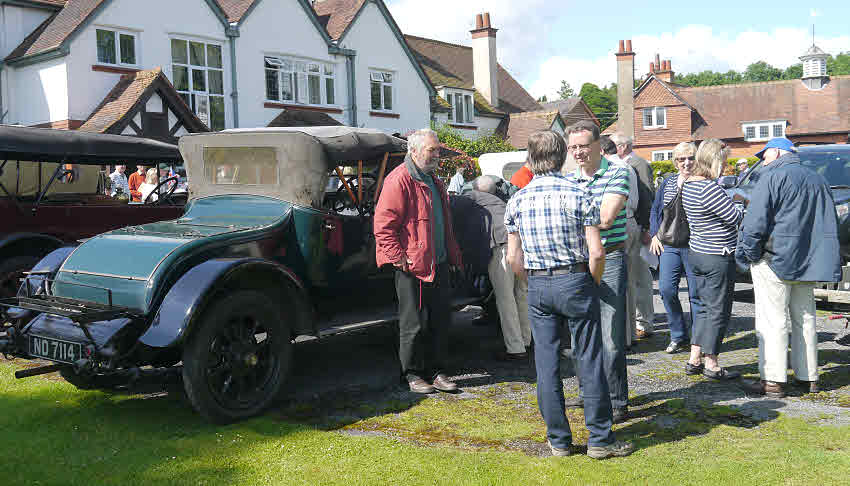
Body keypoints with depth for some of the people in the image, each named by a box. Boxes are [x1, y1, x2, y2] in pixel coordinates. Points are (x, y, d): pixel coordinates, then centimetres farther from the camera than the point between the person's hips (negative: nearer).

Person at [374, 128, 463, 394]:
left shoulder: (434, 181, 17)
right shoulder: (399, 181, -12)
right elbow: (383, 225, -17)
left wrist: (453, 255, 20)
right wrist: (398, 257, -19)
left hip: (439, 265, 8)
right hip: (412, 266, -8)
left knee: (440, 321, 11)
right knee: (414, 324, 2)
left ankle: (435, 370, 22)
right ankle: (412, 373, 15)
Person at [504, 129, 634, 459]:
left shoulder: (517, 201, 1)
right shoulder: (578, 195, -8)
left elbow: (513, 258, 3)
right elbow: (596, 252, -11)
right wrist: (593, 283, 5)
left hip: (537, 287, 3)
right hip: (576, 282, -3)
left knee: (546, 364, 9)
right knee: (590, 361, 6)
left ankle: (558, 440, 17)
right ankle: (599, 439, 13)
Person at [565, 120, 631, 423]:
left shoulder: (617, 174, -6)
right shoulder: (567, 180, 12)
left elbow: (605, 218, -16)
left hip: (609, 261, -6)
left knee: (611, 337, -4)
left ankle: (617, 401, 7)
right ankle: (587, 393, 28)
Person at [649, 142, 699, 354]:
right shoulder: (667, 183, 13)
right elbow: (655, 210, 19)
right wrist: (655, 234, 8)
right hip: (669, 244, 4)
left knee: (696, 293, 2)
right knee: (666, 289, -6)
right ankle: (679, 336, 9)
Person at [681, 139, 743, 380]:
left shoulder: (688, 184, 8)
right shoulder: (709, 188, -22)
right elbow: (736, 217, -16)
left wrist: (732, 201, 10)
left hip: (696, 252, 9)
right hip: (718, 257, -9)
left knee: (703, 307, 16)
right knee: (718, 311, 2)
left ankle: (694, 360, 21)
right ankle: (711, 365, 10)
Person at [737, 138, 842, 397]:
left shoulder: (773, 177, -8)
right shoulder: (818, 180, 17)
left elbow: (756, 221, -17)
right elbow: (829, 225, 20)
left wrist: (749, 253, -7)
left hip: (776, 261, -8)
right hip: (808, 263, 8)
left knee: (773, 320, -6)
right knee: (805, 319, 14)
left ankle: (772, 381, -7)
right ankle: (808, 377, 20)